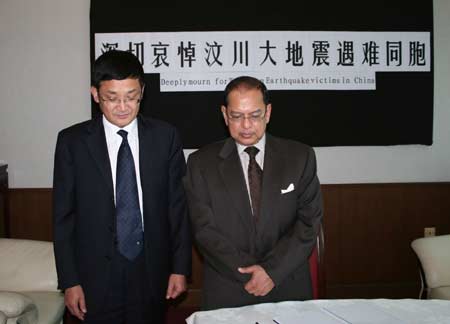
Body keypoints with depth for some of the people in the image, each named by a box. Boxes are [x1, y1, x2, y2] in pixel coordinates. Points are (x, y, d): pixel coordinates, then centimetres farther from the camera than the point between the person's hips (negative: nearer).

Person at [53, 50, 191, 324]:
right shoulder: (72, 141, -4)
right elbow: (63, 215, -1)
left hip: (152, 271, 1)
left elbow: (179, 205, 1)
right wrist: (69, 281, -3)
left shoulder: (165, 136, -2)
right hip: (97, 274, -1)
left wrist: (180, 268, 0)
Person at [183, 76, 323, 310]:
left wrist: (272, 271, -14)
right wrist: (250, 273, -13)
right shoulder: (201, 163, -2)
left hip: (288, 289, 1)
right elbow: (204, 229, -7)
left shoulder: (300, 157, -1)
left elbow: (309, 222, -5)